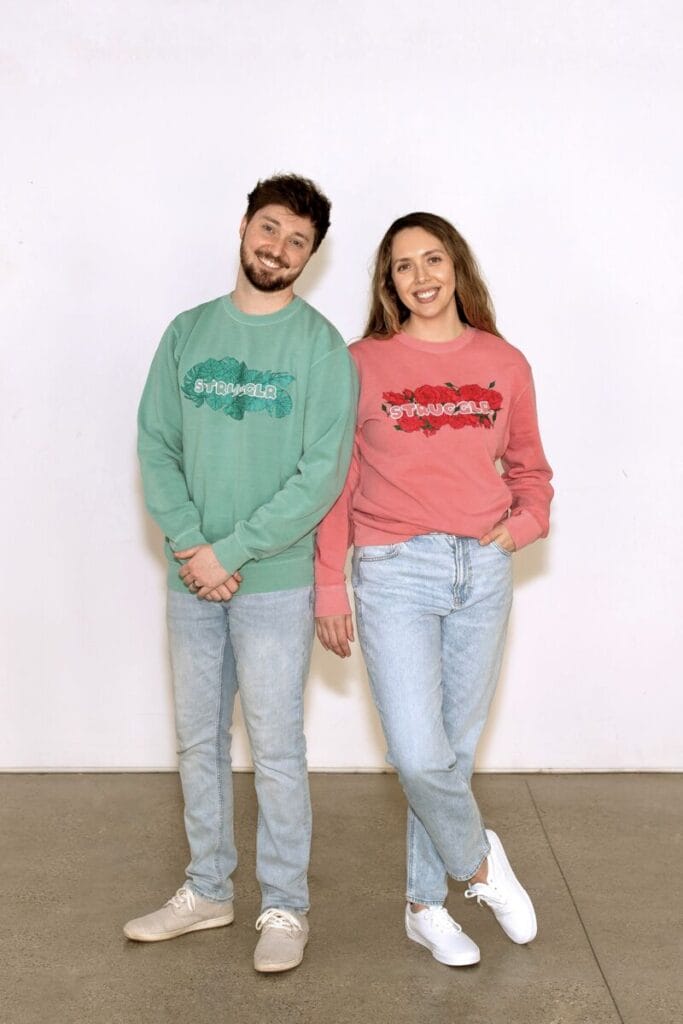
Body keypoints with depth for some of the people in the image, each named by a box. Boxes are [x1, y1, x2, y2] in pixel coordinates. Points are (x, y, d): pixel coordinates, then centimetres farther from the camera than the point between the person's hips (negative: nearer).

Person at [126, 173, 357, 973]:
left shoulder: (321, 347, -6)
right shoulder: (188, 333, 6)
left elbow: (323, 473, -12)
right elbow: (155, 445, 3)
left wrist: (231, 551, -15)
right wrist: (188, 542, -11)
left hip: (275, 579, -4)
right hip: (191, 577, 4)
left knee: (276, 748, 3)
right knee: (200, 741, 14)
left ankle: (284, 907, 19)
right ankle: (206, 890, 30)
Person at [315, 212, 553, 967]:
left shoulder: (504, 363, 8)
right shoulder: (363, 363, 0)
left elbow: (528, 466, 18)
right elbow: (334, 480, 1)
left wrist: (524, 524, -3)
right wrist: (329, 588, -1)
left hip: (482, 572, 3)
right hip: (395, 572, -3)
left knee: (457, 748, 10)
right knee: (419, 756, -10)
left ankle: (426, 904, 28)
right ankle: (479, 861, 20)